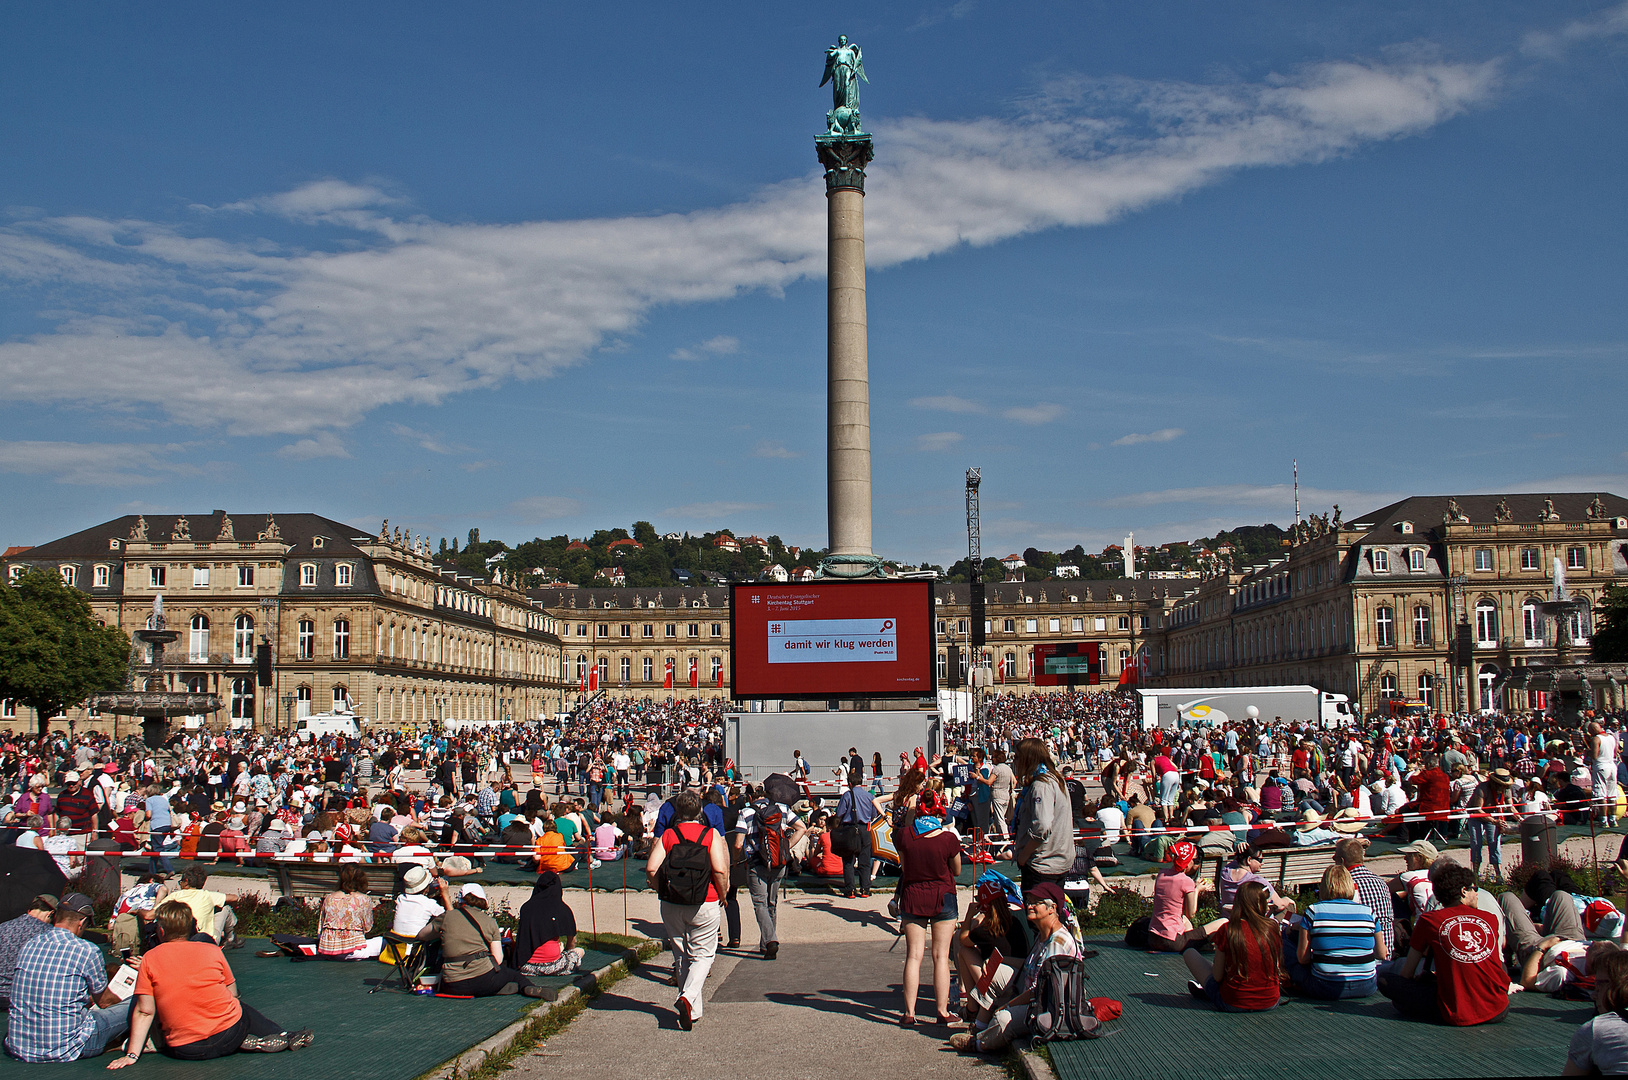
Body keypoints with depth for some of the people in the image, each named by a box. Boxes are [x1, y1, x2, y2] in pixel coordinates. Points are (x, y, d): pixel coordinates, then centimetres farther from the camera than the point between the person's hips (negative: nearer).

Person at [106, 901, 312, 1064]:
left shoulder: (149, 959, -1)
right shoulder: (212, 951, 1)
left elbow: (144, 1011, -6)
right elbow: (233, 993, 7)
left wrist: (132, 1055, -3)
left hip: (183, 1050, -1)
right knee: (243, 1010, 32)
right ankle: (284, 1037, 14)